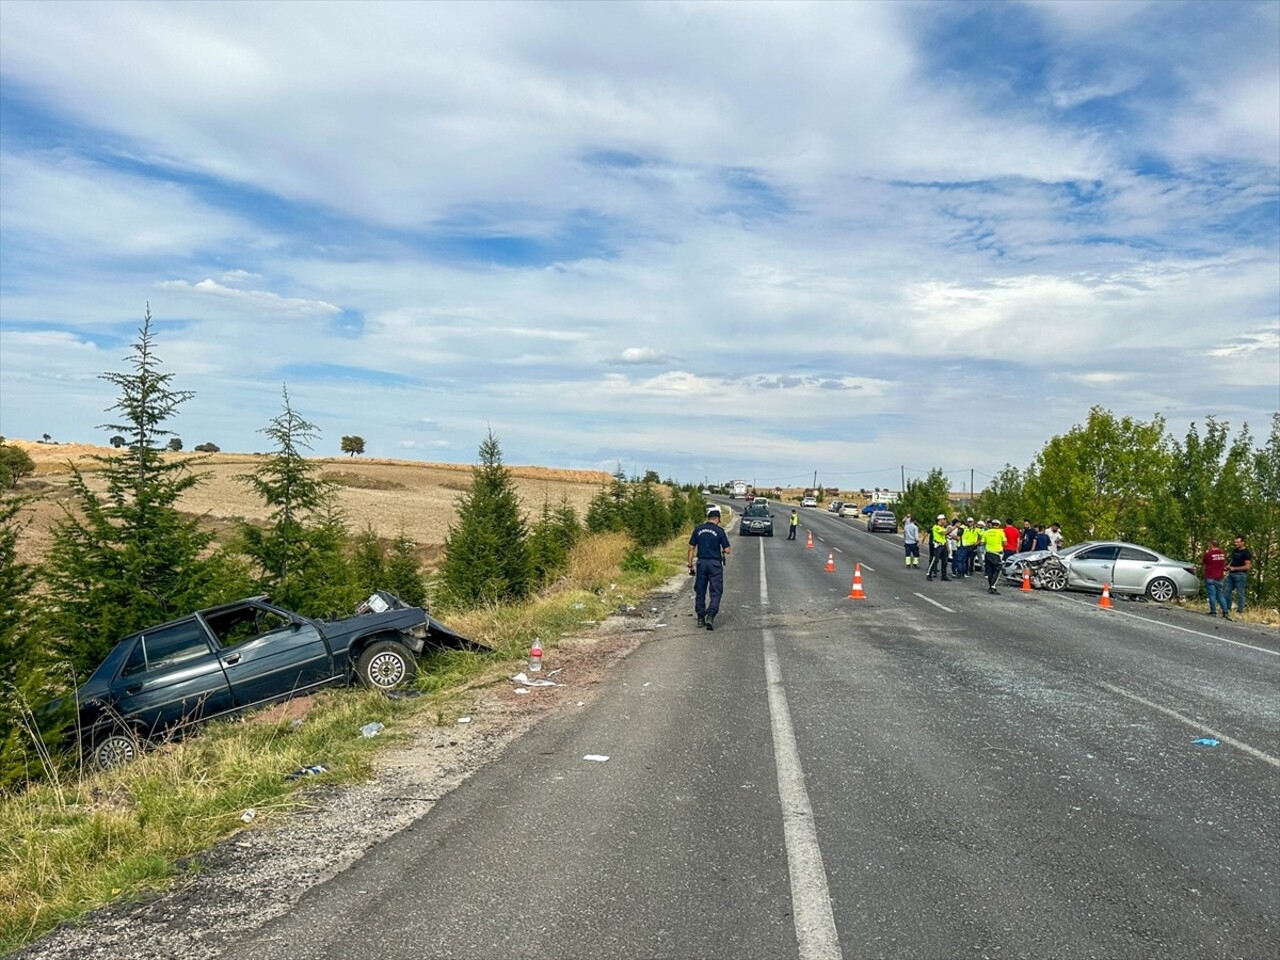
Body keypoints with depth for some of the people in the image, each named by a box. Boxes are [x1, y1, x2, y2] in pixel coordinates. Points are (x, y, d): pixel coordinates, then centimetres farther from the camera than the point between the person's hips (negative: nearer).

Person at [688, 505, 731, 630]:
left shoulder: (698, 529, 2)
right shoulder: (719, 531, -7)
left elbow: (691, 548, 3)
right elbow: (727, 550, -6)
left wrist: (690, 565, 9)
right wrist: (722, 552, 17)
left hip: (701, 563, 3)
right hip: (715, 563, -3)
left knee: (700, 591, 12)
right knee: (716, 592, 2)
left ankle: (700, 618, 16)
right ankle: (710, 616, -15)